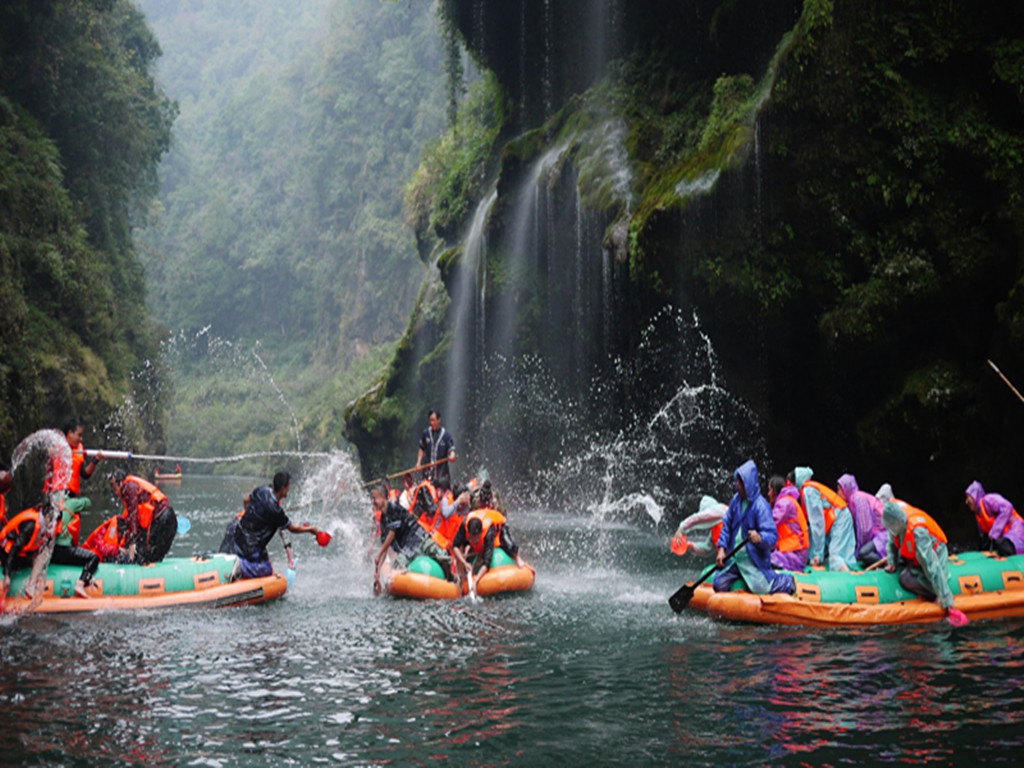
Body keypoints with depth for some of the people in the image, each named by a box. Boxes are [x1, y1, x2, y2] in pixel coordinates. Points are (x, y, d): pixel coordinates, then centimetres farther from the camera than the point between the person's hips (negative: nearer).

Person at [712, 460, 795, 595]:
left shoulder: (761, 506, -18)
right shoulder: (736, 499, 0)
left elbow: (772, 536, -22)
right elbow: (727, 524, 8)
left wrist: (760, 538, -44)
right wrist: (721, 548, 0)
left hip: (754, 559, -5)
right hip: (734, 556, 5)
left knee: (760, 588, -9)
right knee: (719, 585, -5)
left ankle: (787, 582, 22)